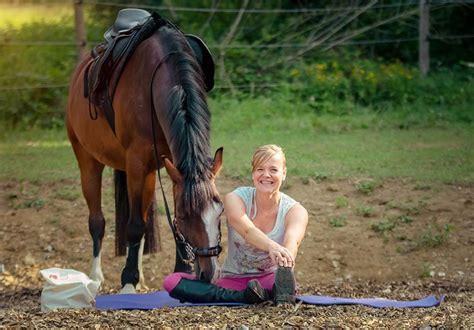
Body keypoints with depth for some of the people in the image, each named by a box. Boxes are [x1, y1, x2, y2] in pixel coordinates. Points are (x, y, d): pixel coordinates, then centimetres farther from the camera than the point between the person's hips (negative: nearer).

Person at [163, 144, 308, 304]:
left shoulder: (295, 211, -7)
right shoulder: (235, 199, -8)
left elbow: (293, 239, -31)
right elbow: (247, 230, -30)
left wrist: (285, 257, -57)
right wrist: (271, 246, -54)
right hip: (232, 280, 1)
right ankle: (244, 297, -43)